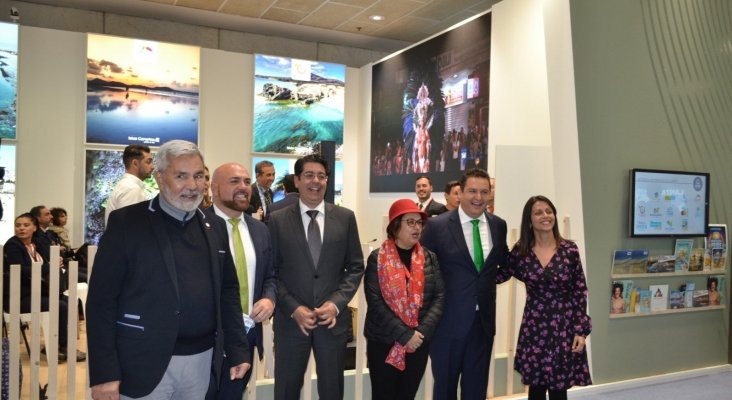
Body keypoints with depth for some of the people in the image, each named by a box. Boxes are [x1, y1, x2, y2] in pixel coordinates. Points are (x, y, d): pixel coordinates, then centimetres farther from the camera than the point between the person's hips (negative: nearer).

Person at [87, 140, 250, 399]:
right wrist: (104, 372, -13)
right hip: (145, 364, -4)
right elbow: (101, 298, -9)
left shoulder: (215, 227, 8)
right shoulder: (126, 222, -7)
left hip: (202, 361, 5)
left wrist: (238, 351, 7)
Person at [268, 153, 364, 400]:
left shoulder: (345, 218, 2)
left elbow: (356, 267, 3)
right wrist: (293, 308, -11)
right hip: (291, 320, -1)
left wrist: (336, 303, -9)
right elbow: (271, 272, -1)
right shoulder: (278, 220, -1)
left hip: (333, 319, 1)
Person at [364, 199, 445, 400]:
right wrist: (404, 334, -18)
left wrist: (422, 332, -14)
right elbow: (375, 303, -12)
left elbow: (439, 296, -1)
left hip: (419, 342, 3)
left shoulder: (429, 258, 4)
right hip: (383, 341, -3)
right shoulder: (377, 258, -6)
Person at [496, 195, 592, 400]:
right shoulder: (520, 251, -2)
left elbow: (580, 292, -2)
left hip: (564, 328, -1)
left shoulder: (569, 250, -6)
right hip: (534, 328, 1)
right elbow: (499, 276, 2)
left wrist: (581, 331, -5)